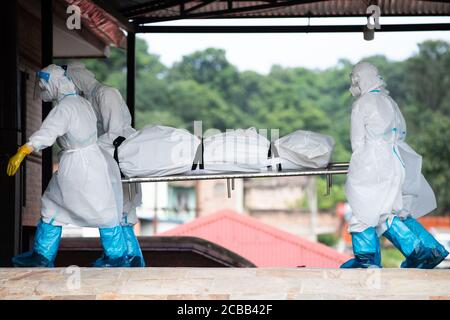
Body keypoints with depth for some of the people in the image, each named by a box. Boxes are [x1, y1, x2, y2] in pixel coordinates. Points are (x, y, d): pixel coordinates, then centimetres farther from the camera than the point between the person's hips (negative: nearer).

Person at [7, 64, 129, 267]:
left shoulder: (64, 107, -16)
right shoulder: (81, 102, 9)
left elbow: (47, 132, -30)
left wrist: (22, 153, -40)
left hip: (73, 165, -8)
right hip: (94, 158, 8)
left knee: (52, 207, 6)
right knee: (105, 212, 10)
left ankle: (42, 256, 11)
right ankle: (117, 257, 15)